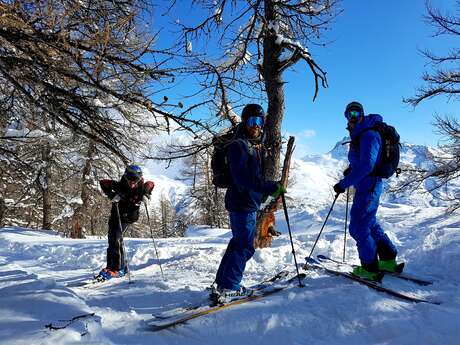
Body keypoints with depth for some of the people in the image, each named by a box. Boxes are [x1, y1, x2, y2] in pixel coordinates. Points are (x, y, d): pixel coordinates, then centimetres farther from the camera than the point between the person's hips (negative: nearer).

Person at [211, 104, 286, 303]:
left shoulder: (256, 146, 17)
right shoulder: (238, 145, -12)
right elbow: (242, 177, -24)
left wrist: (272, 188, 16)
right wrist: (269, 188, -26)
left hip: (250, 202, 10)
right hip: (242, 203, -10)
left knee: (239, 242, 15)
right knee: (245, 246, -6)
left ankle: (222, 284, 25)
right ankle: (228, 288, 2)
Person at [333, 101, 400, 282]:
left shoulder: (368, 135, -17)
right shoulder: (360, 135, 14)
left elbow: (366, 165, -26)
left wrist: (344, 183, -24)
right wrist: (351, 168, 10)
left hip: (368, 186, -10)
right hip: (365, 186, 10)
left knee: (358, 227, -3)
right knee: (370, 224, 20)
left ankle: (370, 269, 9)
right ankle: (388, 260, 31)